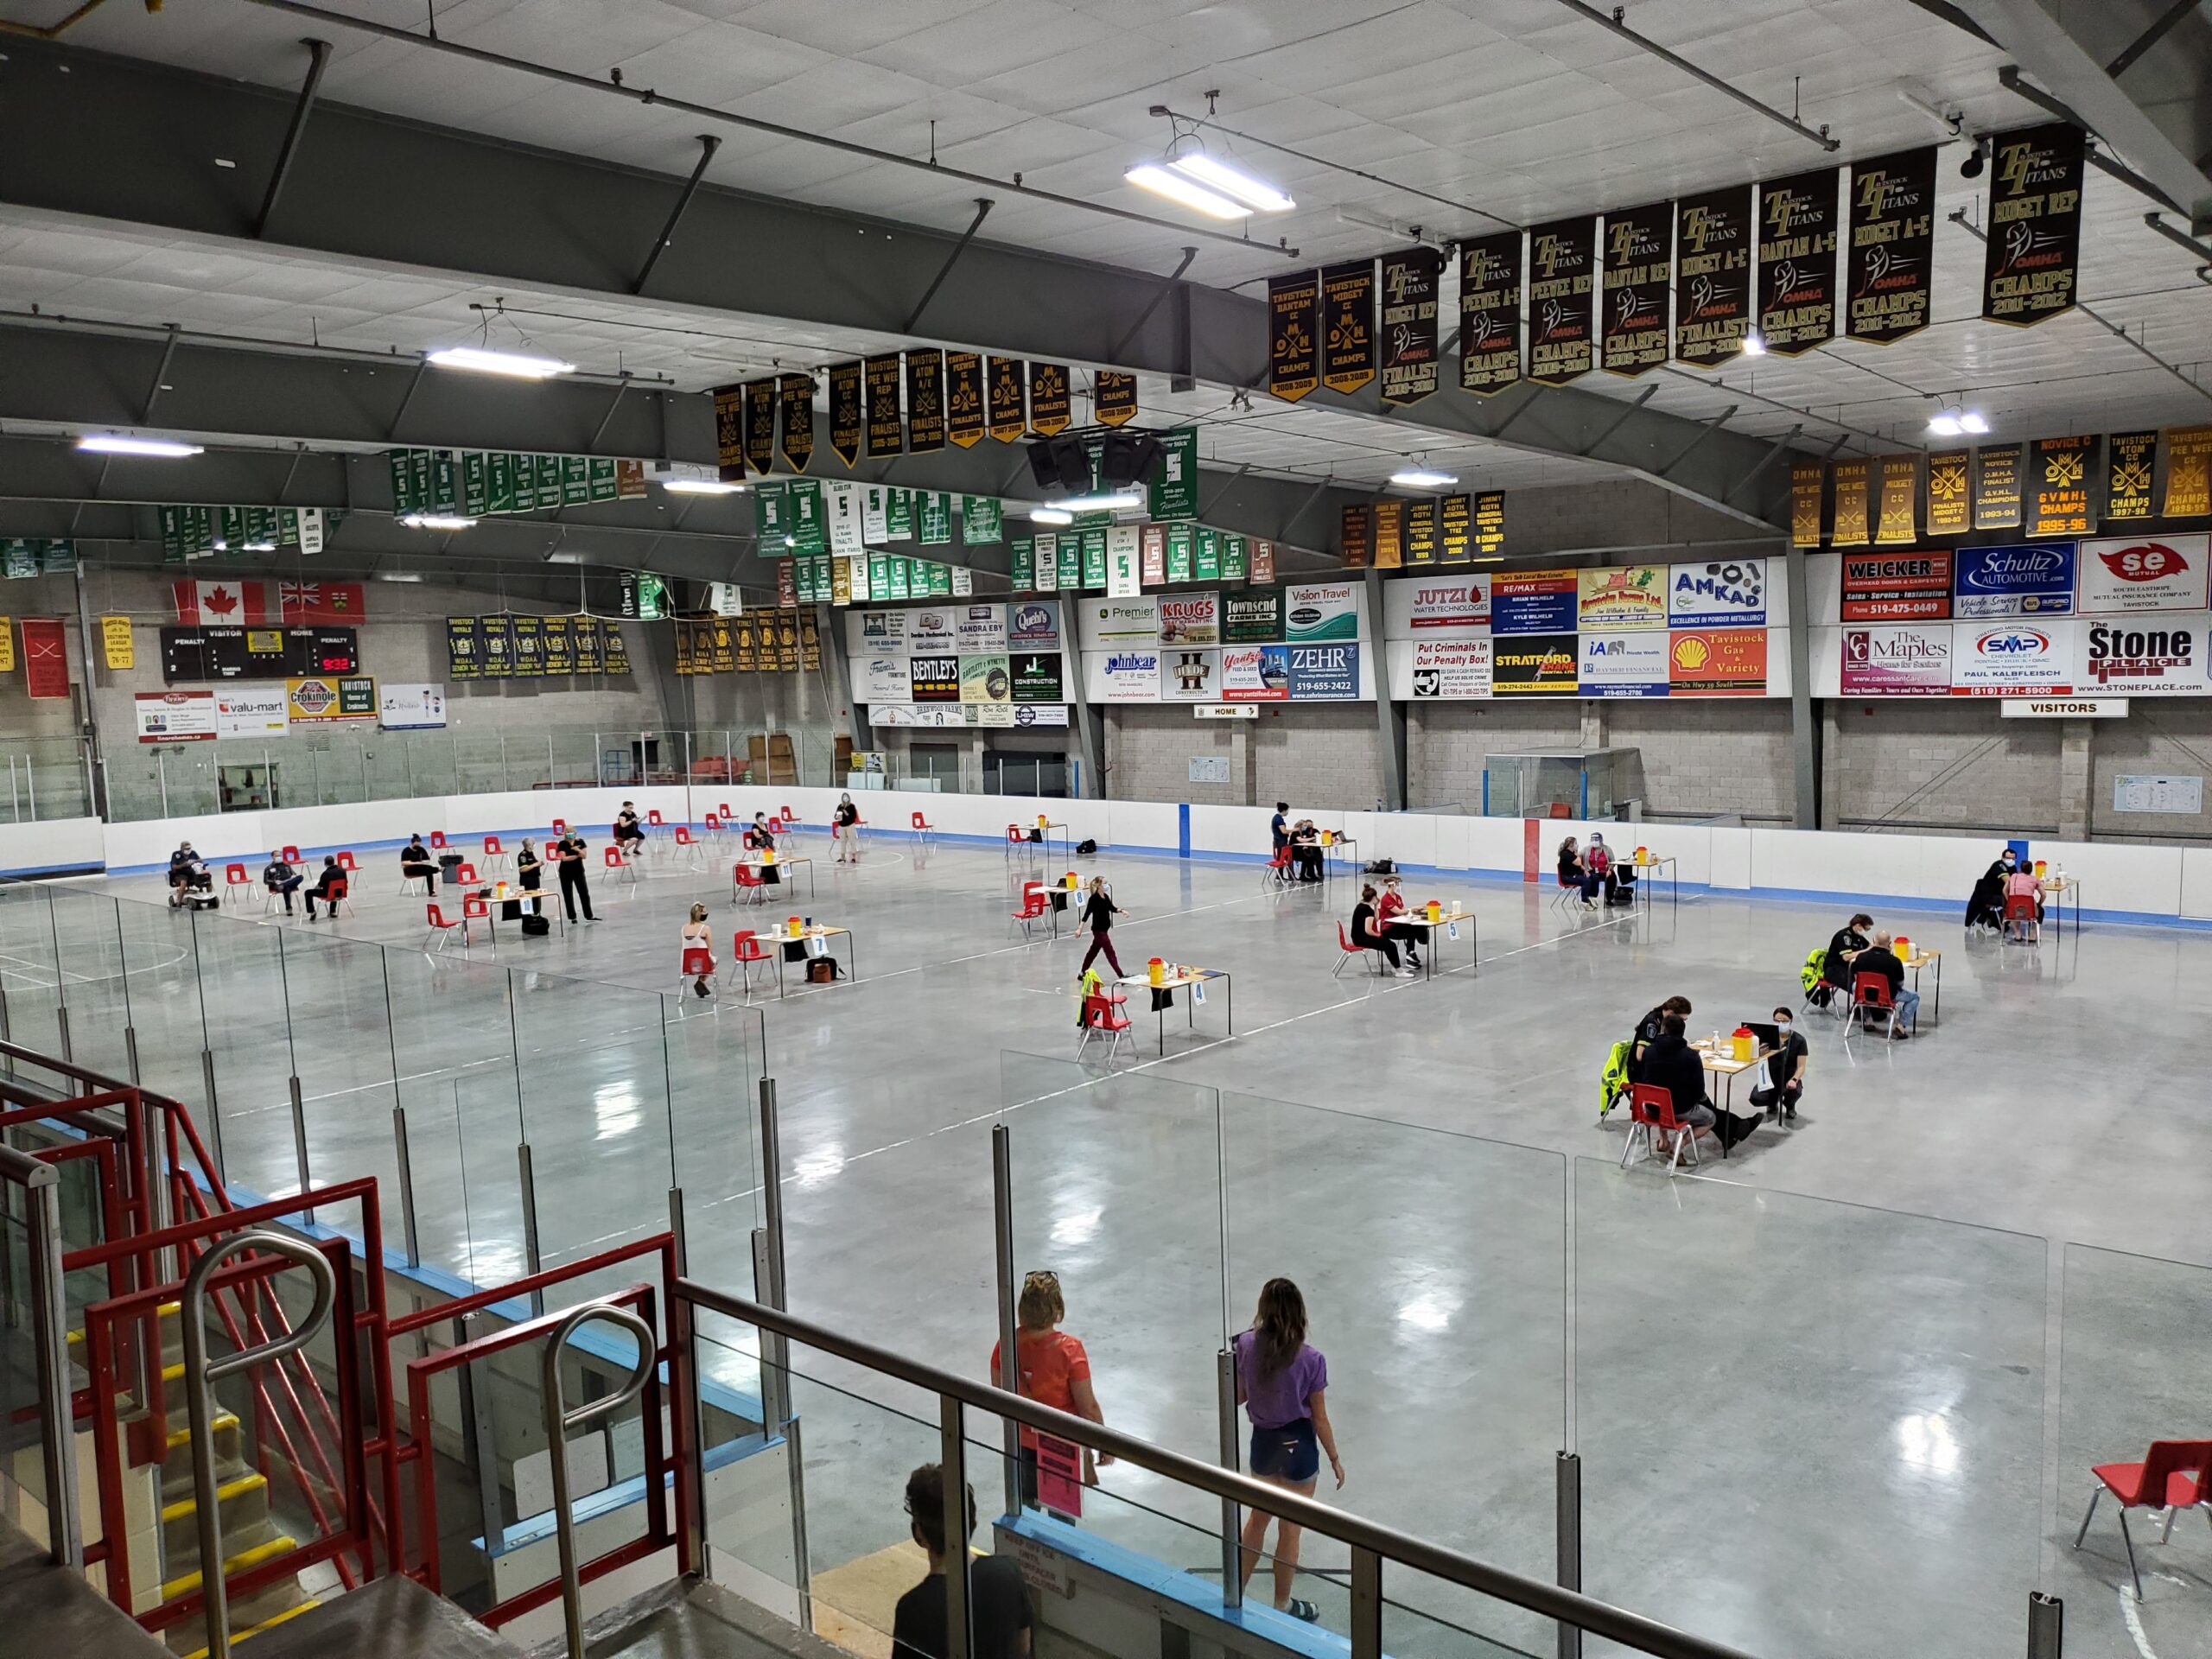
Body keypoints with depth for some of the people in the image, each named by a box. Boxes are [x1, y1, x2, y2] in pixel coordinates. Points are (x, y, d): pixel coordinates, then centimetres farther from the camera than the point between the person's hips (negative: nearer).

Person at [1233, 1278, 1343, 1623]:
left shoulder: (1245, 1346, -14)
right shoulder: (1311, 1359, -22)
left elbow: (1238, 1397, -1)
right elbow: (1319, 1419, -13)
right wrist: (1335, 1460, 1)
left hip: (1263, 1442, 3)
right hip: (1298, 1447, -3)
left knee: (1258, 1518, 26)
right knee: (1290, 1531, 16)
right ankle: (1282, 1606, 33)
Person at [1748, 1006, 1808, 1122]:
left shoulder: (1799, 1040, -8)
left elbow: (1801, 1066, -13)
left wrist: (1794, 1080, -31)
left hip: (1789, 1078, -1)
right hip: (1771, 1077, 2)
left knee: (1794, 1091, -37)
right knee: (1756, 1099, -26)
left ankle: (1790, 1107, 5)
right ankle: (1773, 1101, 16)